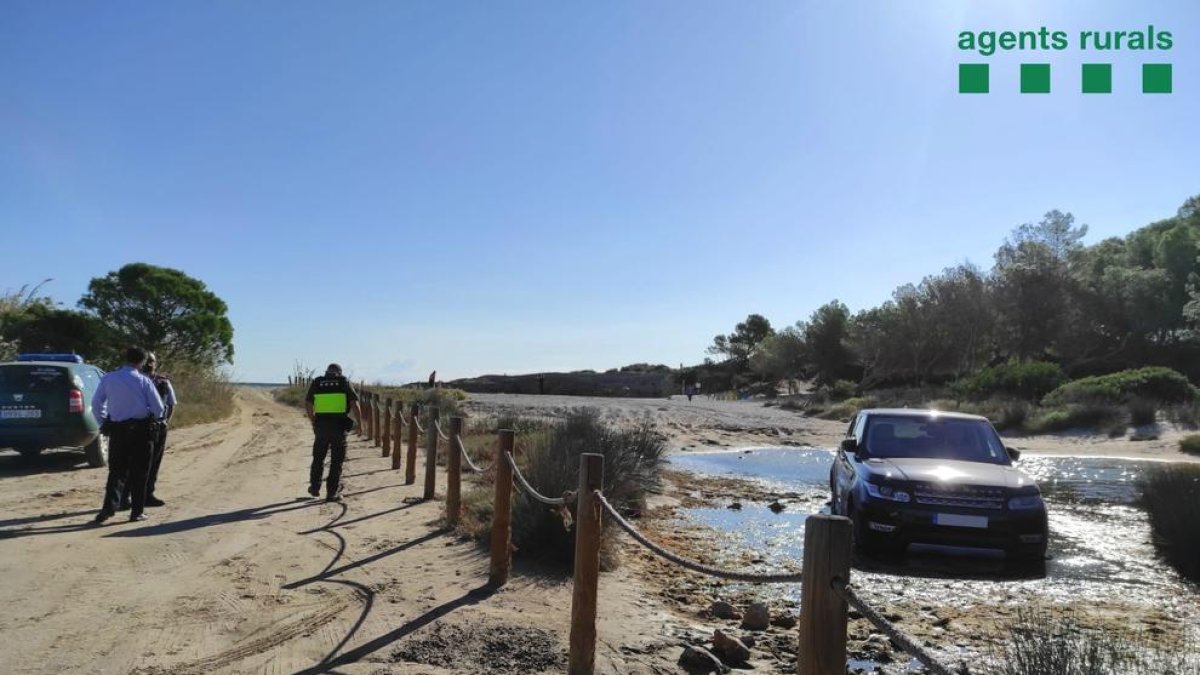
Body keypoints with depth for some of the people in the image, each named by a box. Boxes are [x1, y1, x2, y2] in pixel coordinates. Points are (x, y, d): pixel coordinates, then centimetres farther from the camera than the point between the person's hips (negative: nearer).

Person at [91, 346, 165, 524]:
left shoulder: (108, 379, 2)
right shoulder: (143, 381, -8)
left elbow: (96, 404, 9)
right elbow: (158, 408, -6)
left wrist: (103, 423, 19)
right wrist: (154, 419, 14)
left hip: (117, 430, 3)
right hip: (141, 430, -2)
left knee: (116, 470, 11)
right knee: (139, 472, 6)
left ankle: (110, 506, -5)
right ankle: (136, 511, 8)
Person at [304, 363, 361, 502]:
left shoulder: (316, 383, 10)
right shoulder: (345, 383, 4)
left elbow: (308, 405, 10)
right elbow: (354, 404, -4)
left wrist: (313, 422, 22)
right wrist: (359, 423, 4)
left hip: (321, 425, 2)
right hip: (339, 426, -2)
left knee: (318, 457, 20)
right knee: (336, 460, 6)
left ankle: (315, 487, 27)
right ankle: (332, 493, 7)